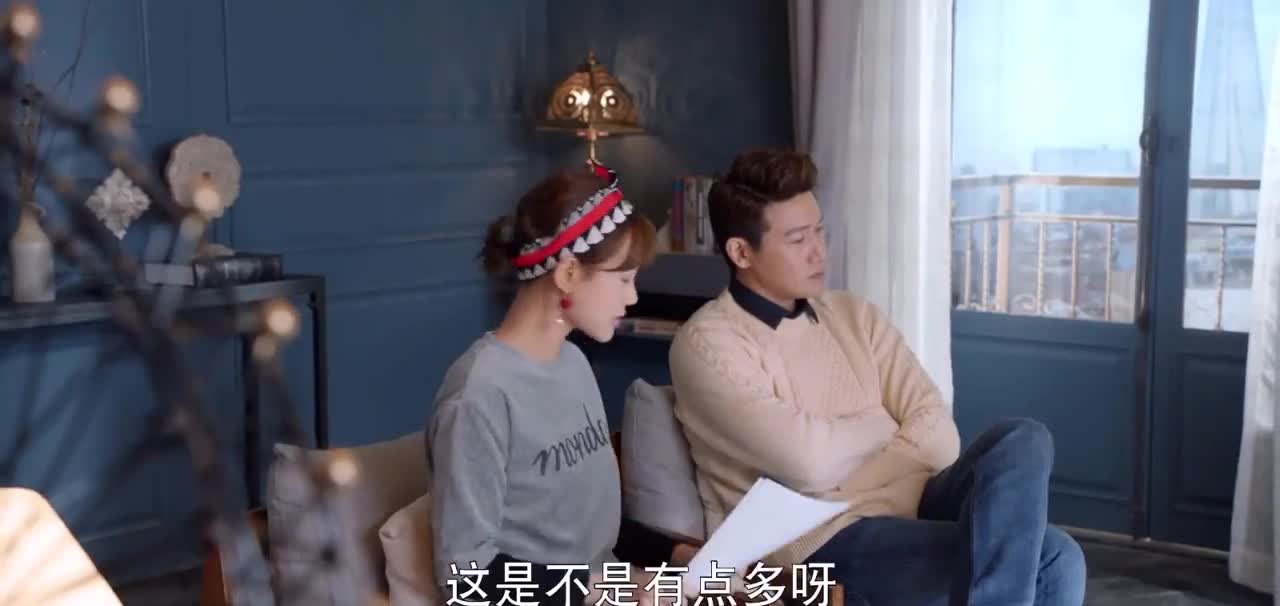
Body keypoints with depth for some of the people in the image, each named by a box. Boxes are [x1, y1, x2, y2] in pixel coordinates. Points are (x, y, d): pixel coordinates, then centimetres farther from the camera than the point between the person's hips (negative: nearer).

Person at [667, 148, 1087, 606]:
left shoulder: (854, 314, 13)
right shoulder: (707, 342, -7)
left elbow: (937, 432, 2)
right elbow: (810, 461, -18)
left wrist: (849, 484, -13)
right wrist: (886, 426, 1)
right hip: (829, 538, -7)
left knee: (1023, 441, -24)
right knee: (1052, 562, -27)